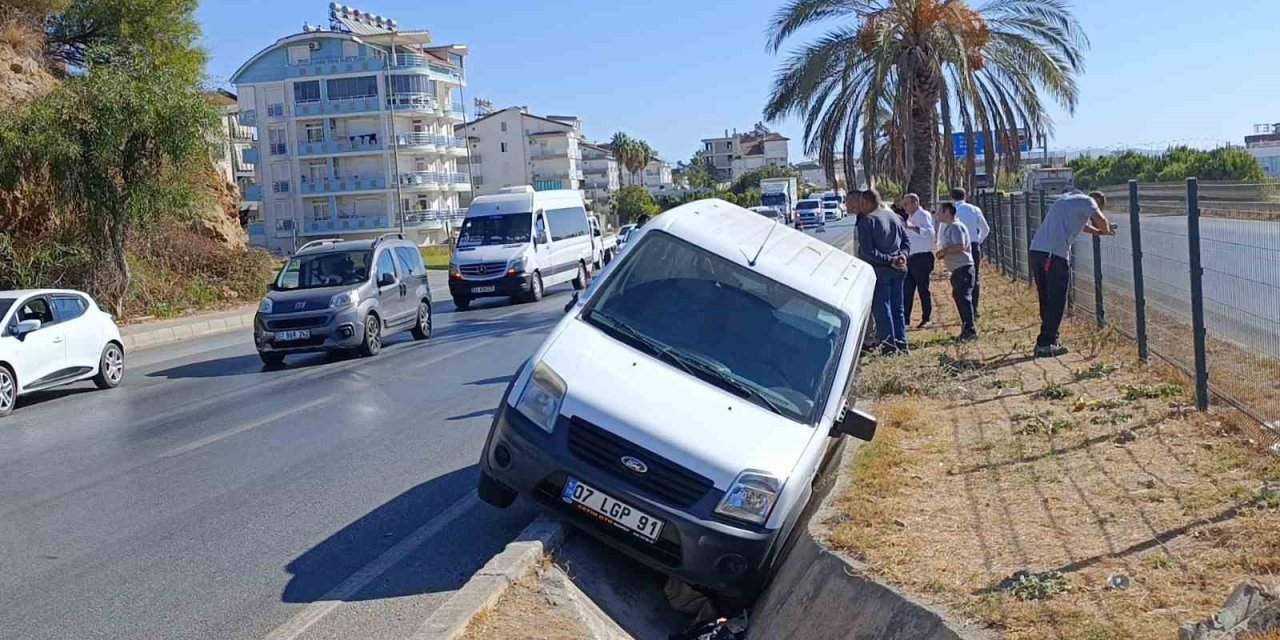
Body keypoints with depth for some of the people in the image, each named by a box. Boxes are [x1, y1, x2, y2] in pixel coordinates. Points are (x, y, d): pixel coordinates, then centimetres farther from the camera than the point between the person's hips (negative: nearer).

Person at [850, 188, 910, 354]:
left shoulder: (866, 220, -11)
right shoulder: (893, 216, 11)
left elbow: (868, 252, -18)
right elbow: (907, 241, 11)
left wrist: (889, 260, -13)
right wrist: (902, 256, -3)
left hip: (879, 270, -7)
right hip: (898, 270, 7)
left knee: (881, 309, 1)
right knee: (898, 308, 14)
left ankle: (889, 347, 1)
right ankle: (901, 345, 18)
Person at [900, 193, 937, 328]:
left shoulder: (923, 215, -10)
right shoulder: (911, 217, 17)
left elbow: (929, 232, -28)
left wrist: (911, 227, -37)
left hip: (922, 258, -9)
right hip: (911, 258, 9)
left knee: (923, 288, -3)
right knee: (907, 288, 9)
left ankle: (927, 319, 6)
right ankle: (905, 317, 14)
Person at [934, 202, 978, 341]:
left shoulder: (956, 227, -13)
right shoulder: (948, 227, 19)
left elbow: (960, 246, -24)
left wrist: (944, 251, -13)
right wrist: (943, 253, 8)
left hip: (963, 268, -11)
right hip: (957, 269, 11)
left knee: (963, 298, -13)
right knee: (958, 297, 15)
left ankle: (970, 330, -13)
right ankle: (967, 329, 21)